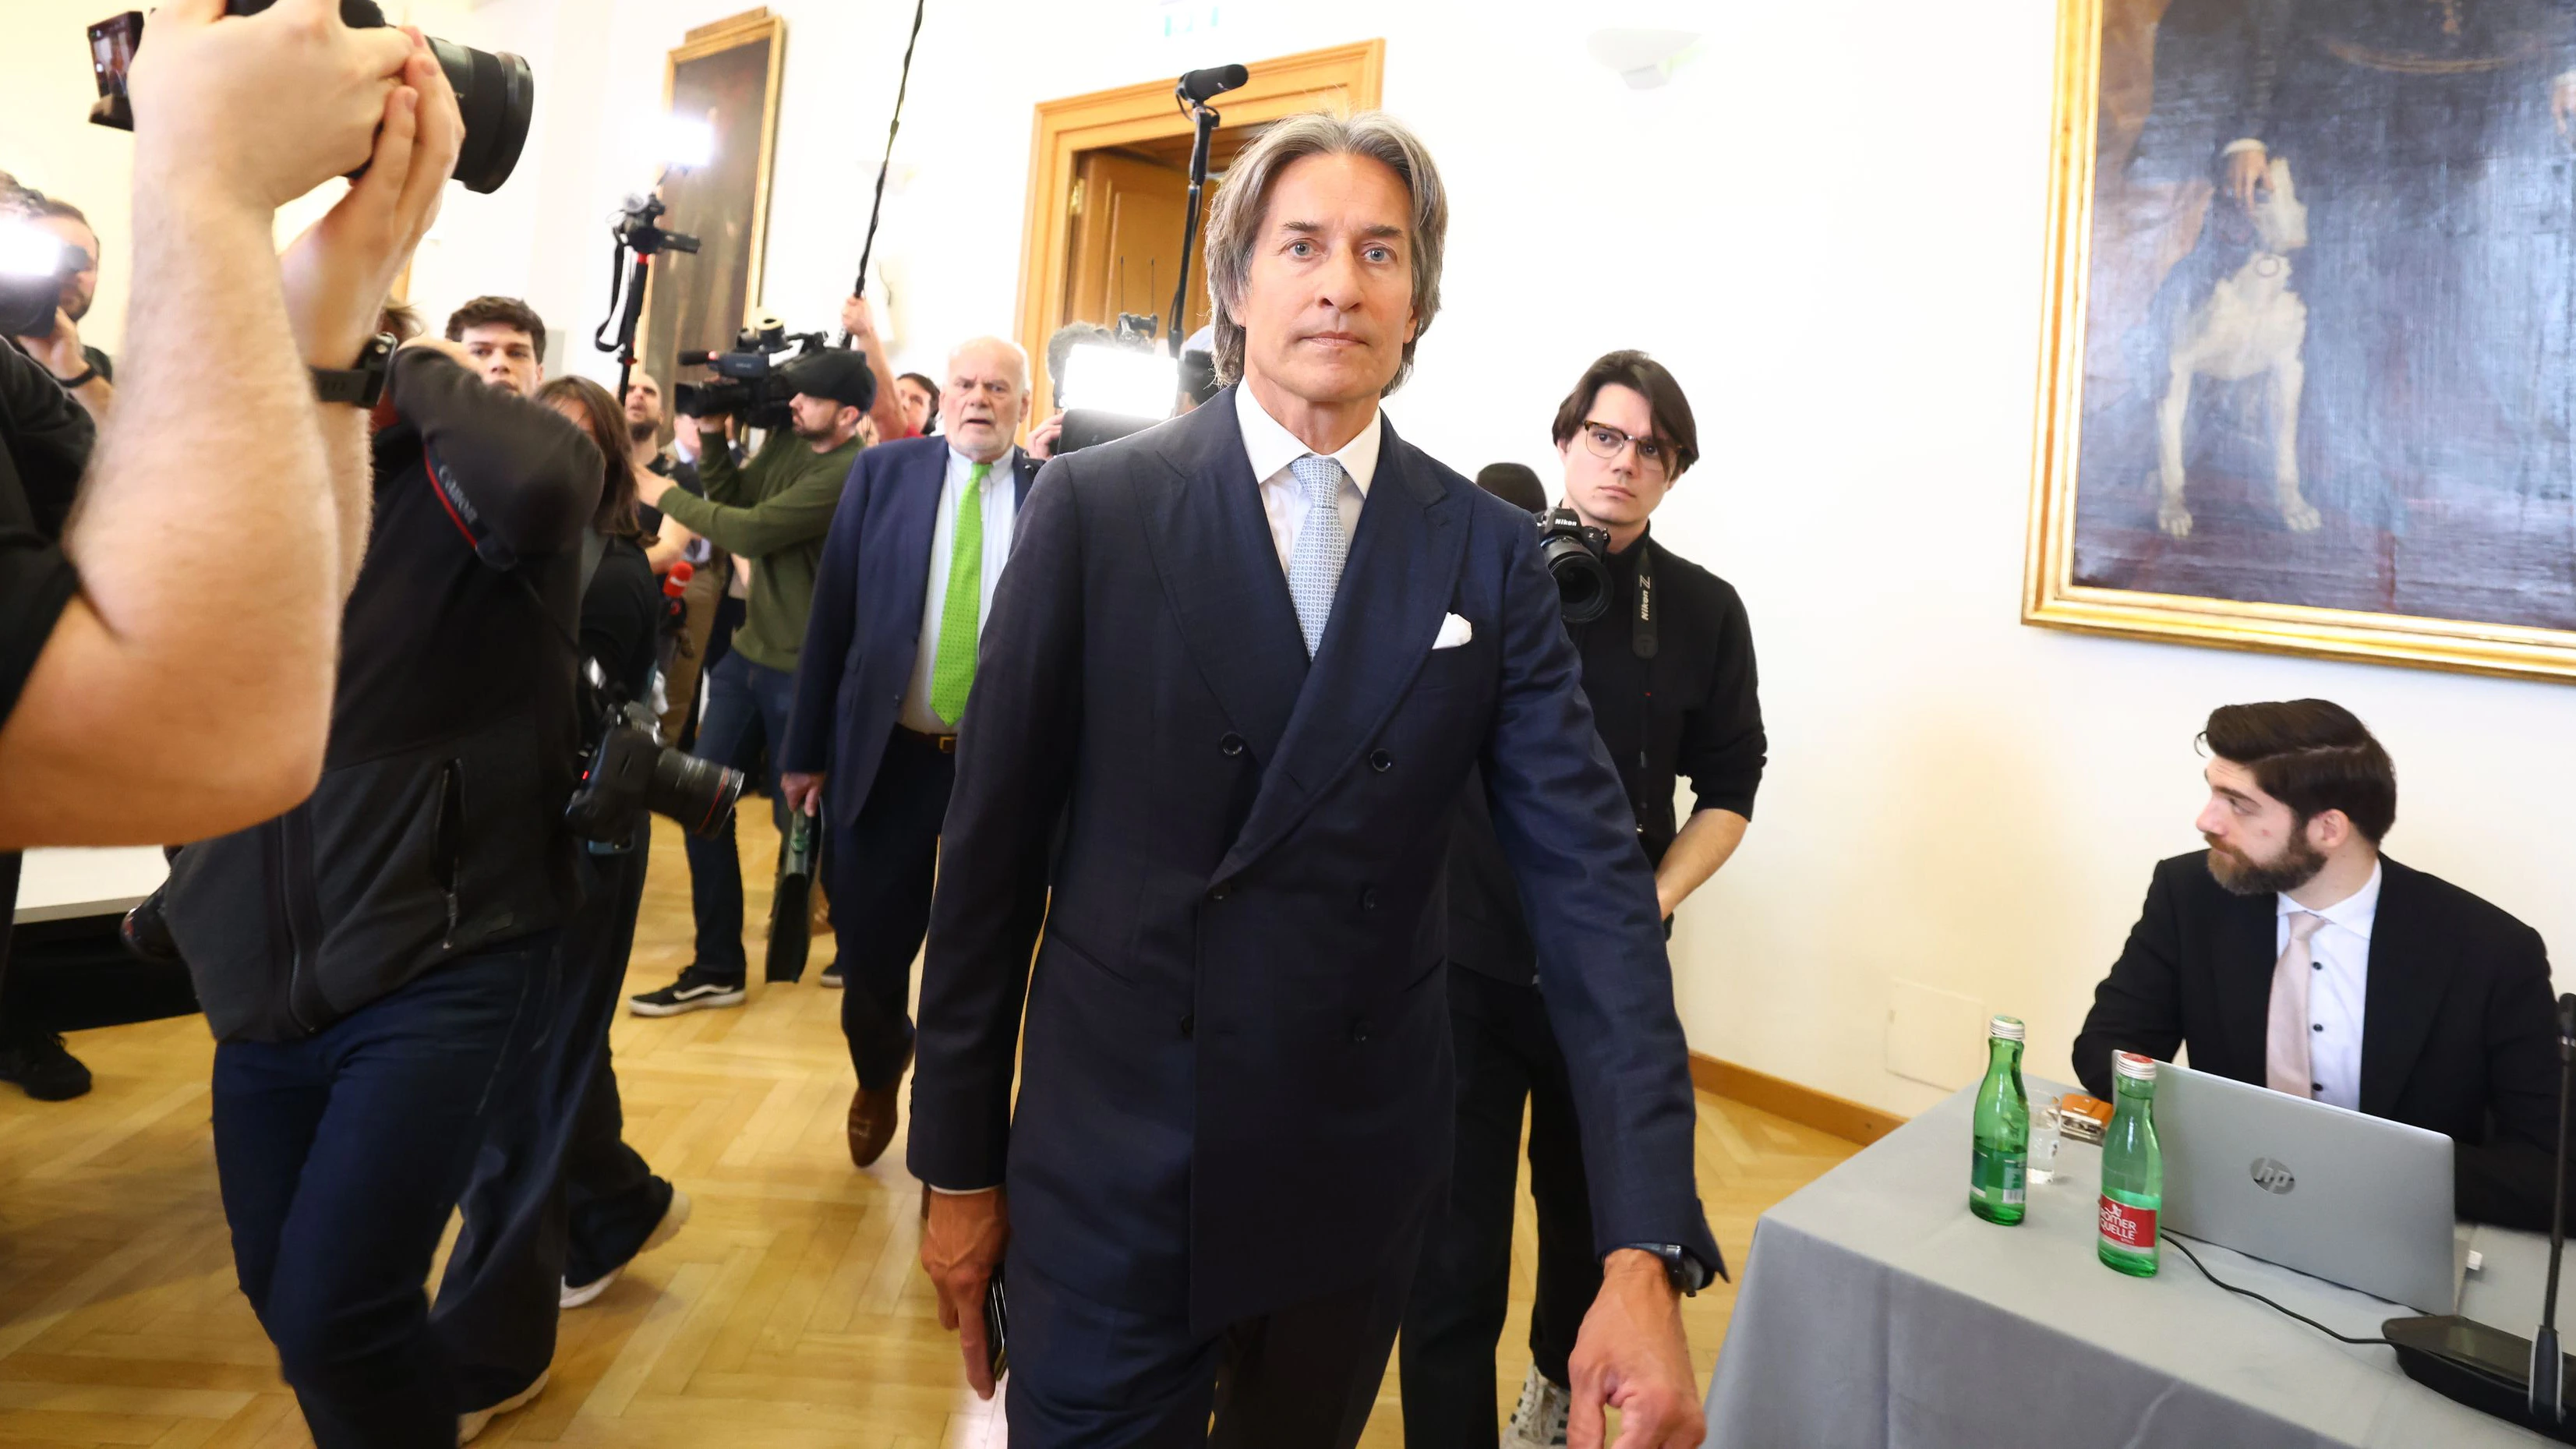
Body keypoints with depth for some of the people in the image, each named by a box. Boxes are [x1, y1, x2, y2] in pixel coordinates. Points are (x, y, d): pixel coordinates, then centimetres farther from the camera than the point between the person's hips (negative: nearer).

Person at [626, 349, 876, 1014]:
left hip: (804, 672, -8)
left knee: (801, 818, 5)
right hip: (748, 653, 8)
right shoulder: (788, 440, 5)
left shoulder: (849, 474, -21)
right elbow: (735, 497, 8)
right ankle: (717, 968, 18)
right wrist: (708, 437, -5)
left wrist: (666, 495, -12)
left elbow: (750, 531, -23)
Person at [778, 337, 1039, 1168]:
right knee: (872, 947, 12)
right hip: (888, 754, 1)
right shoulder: (884, 471, 3)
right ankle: (880, 1072, 45)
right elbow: (833, 611, 2)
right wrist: (807, 748, 0)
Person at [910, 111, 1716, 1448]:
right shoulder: (1094, 508, -8)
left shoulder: (1489, 553, -3)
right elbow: (992, 844, -5)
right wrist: (957, 1162, 0)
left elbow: (1586, 878, -9)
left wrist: (1647, 1251, -17)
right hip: (1111, 1172, -2)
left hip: (1362, 1173, 3)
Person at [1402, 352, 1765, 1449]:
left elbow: (1727, 788, 6)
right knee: (1454, 1245, -1)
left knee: (1590, 1212, 23)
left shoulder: (1704, 610, 1)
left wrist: (1656, 901, -10)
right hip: (1470, 955, -2)